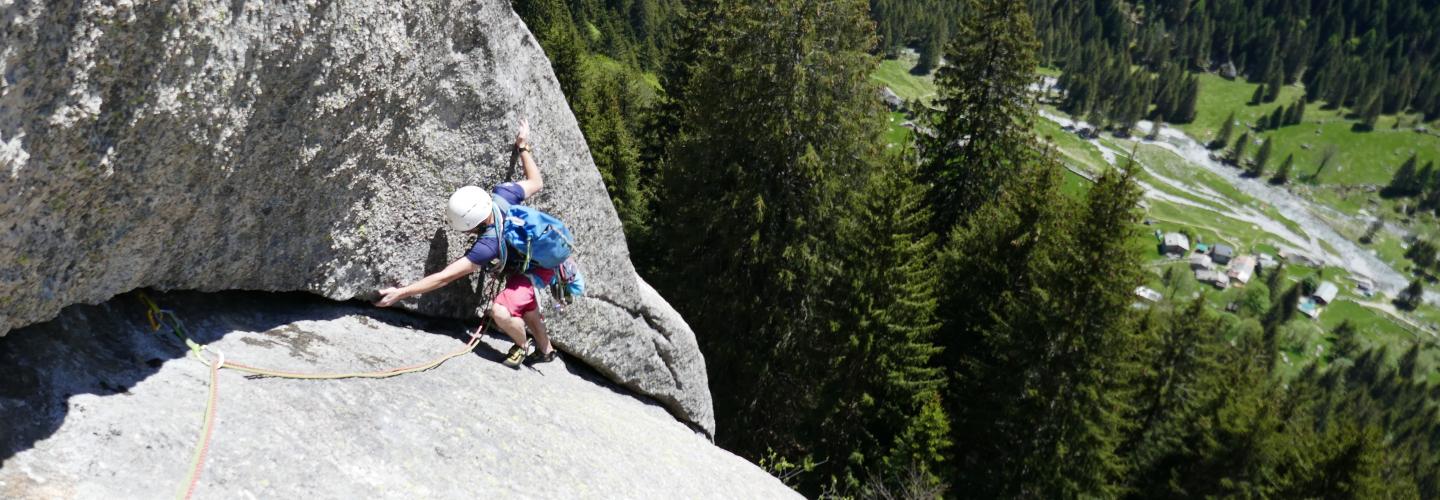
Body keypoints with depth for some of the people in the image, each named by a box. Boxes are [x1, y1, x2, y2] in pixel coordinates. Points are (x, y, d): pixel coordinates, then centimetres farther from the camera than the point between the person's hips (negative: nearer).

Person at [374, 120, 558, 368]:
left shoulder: (489, 245, -42)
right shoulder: (501, 194, -28)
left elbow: (444, 277, -40)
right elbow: (536, 182, -8)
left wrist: (400, 293, -38)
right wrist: (524, 148, 0)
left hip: (536, 268, -9)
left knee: (501, 311, -26)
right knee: (522, 300, 30)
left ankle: (521, 347, 7)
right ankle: (545, 349, 52)